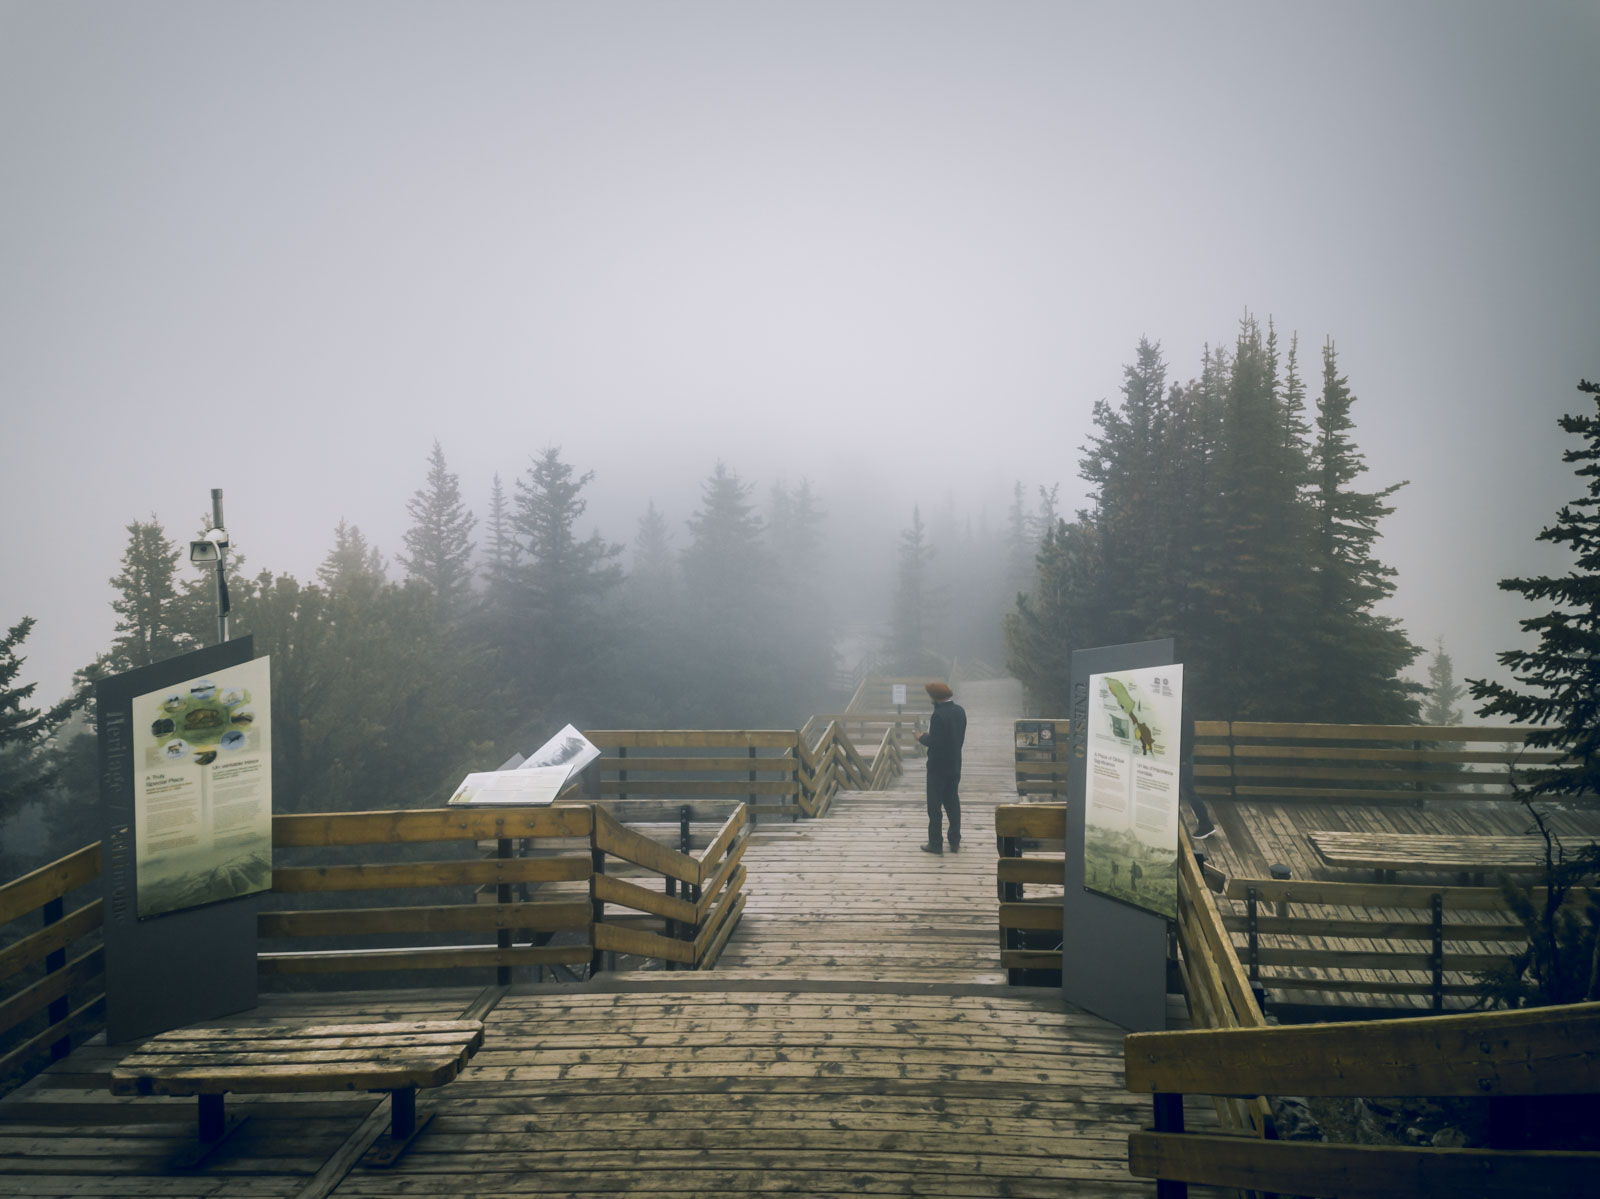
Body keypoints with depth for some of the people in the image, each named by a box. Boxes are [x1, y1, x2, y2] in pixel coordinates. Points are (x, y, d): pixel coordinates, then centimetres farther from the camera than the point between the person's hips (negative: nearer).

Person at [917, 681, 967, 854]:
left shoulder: (938, 715, -22)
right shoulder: (959, 711, 4)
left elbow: (934, 742, -23)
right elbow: (961, 738, 10)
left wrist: (922, 737, -5)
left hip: (938, 767, -8)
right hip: (955, 765, 8)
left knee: (934, 804, 3)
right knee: (952, 802, 15)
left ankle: (935, 843, 7)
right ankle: (955, 842, 19)